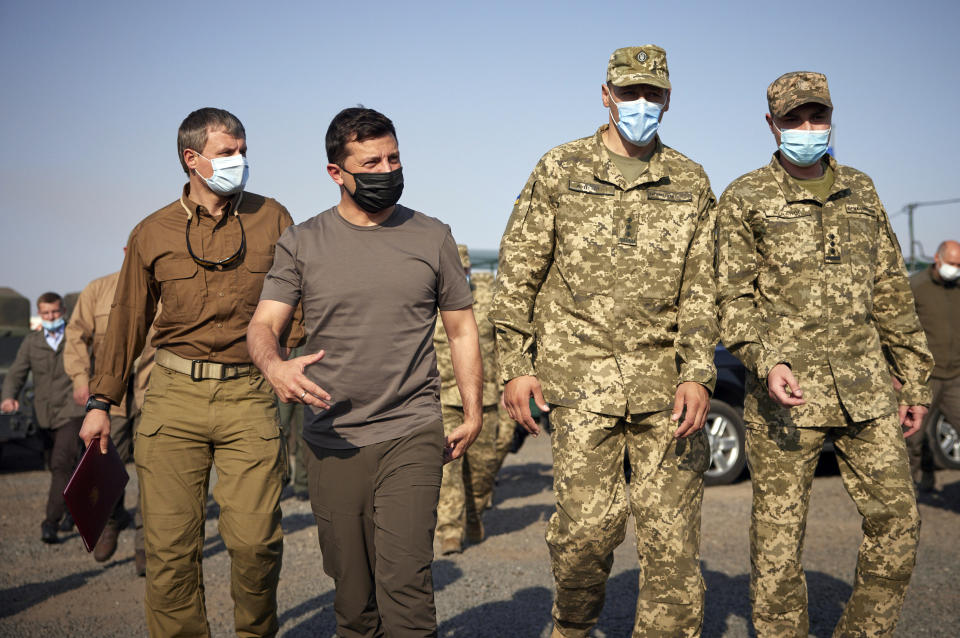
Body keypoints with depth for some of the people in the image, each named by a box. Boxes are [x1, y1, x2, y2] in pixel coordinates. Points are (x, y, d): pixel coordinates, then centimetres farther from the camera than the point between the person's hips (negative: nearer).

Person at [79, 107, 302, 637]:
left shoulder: (271, 219, 7)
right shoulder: (152, 234, 8)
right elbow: (127, 322, 15)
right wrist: (101, 401, 14)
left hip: (249, 395, -1)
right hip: (173, 395, 1)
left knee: (255, 540, -6)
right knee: (169, 544, -1)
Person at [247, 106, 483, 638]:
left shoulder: (431, 237, 7)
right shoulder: (302, 244, 5)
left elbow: (461, 329, 14)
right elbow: (263, 325, -2)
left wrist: (472, 413, 8)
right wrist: (275, 366, -25)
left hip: (411, 436, -1)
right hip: (331, 443, 1)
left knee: (405, 582, -13)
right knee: (352, 591, 8)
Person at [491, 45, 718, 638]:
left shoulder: (691, 183, 11)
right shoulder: (559, 169, 6)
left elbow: (701, 289, 7)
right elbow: (518, 273, 6)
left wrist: (697, 374, -5)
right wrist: (516, 365, 0)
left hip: (665, 382, 2)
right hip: (582, 376, -2)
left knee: (673, 532, 1)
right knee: (587, 525, -5)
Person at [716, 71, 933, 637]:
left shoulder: (860, 192, 14)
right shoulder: (746, 200, 2)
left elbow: (891, 292, 16)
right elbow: (732, 297, -4)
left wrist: (915, 380, 14)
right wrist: (766, 361, -21)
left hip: (866, 392, 4)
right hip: (788, 393, -4)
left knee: (898, 522, 3)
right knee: (779, 535, 0)